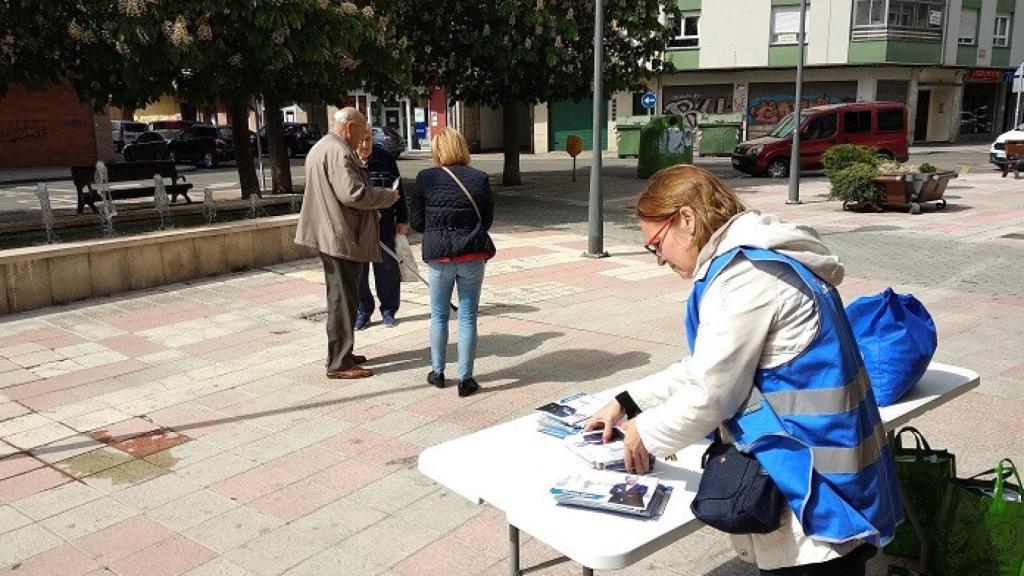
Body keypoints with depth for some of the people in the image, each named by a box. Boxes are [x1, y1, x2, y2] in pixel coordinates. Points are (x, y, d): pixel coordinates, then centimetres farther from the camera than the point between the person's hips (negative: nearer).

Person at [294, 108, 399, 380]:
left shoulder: (319, 148, 17)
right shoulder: (338, 152, -18)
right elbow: (353, 193, -25)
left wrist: (371, 210, 22)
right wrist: (387, 196, -10)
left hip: (330, 234, 11)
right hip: (342, 237, -11)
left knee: (341, 297, 19)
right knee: (343, 299, -4)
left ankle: (341, 354, 29)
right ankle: (339, 363, 2)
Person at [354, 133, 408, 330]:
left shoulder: (385, 157, 0)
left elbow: (398, 189, 8)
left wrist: (402, 219, 8)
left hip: (384, 226, 1)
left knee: (387, 268, 7)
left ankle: (388, 311, 21)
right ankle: (363, 311, 21)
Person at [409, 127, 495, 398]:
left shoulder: (426, 178, -6)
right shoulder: (479, 179, -2)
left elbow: (416, 222, -1)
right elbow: (487, 219, 6)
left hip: (438, 256, 0)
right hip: (473, 255, 1)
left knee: (438, 315, 16)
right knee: (468, 318, 6)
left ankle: (438, 372, 26)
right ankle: (465, 379, 9)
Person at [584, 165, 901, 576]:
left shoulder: (743, 276, -21)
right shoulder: (758, 259, 12)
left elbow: (711, 395, -18)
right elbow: (705, 368, 17)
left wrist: (646, 432, -1)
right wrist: (627, 403, 14)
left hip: (816, 490, -10)